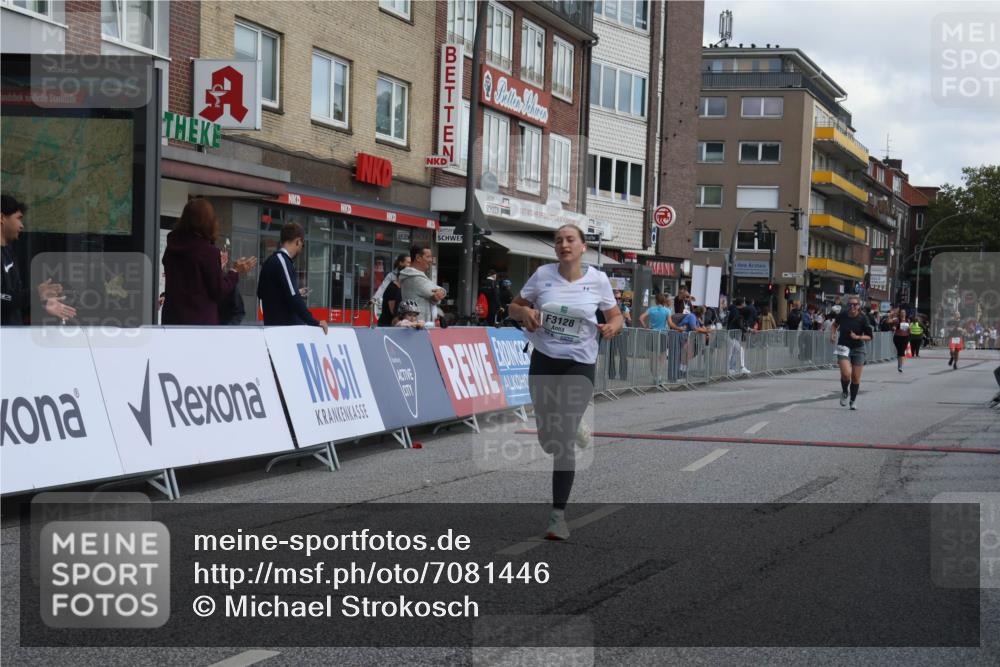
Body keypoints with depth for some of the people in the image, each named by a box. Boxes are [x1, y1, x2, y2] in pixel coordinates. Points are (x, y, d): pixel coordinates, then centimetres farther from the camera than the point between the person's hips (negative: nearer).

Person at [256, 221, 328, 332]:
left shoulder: (271, 261, 15)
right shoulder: (282, 261, -14)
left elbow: (261, 293, 26)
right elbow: (293, 298, -22)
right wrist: (314, 322, -17)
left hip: (275, 325, 9)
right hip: (286, 326, -9)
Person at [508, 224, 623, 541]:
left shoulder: (598, 279, -5)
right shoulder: (542, 274, -2)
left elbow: (616, 316, 6)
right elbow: (514, 306, 9)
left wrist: (612, 327, -17)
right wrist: (525, 313, -14)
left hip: (579, 365, -2)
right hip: (543, 361, 3)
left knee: (563, 440, -11)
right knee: (548, 439, 8)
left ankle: (558, 515, -4)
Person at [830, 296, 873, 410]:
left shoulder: (863, 319, -10)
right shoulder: (842, 315, -4)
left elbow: (869, 336, -6)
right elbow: (835, 325, 18)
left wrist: (858, 337, -22)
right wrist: (832, 335, 1)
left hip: (858, 349, 0)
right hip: (843, 348, 0)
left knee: (856, 378, 4)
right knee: (846, 374, -19)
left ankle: (853, 401, 24)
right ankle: (844, 393, 11)